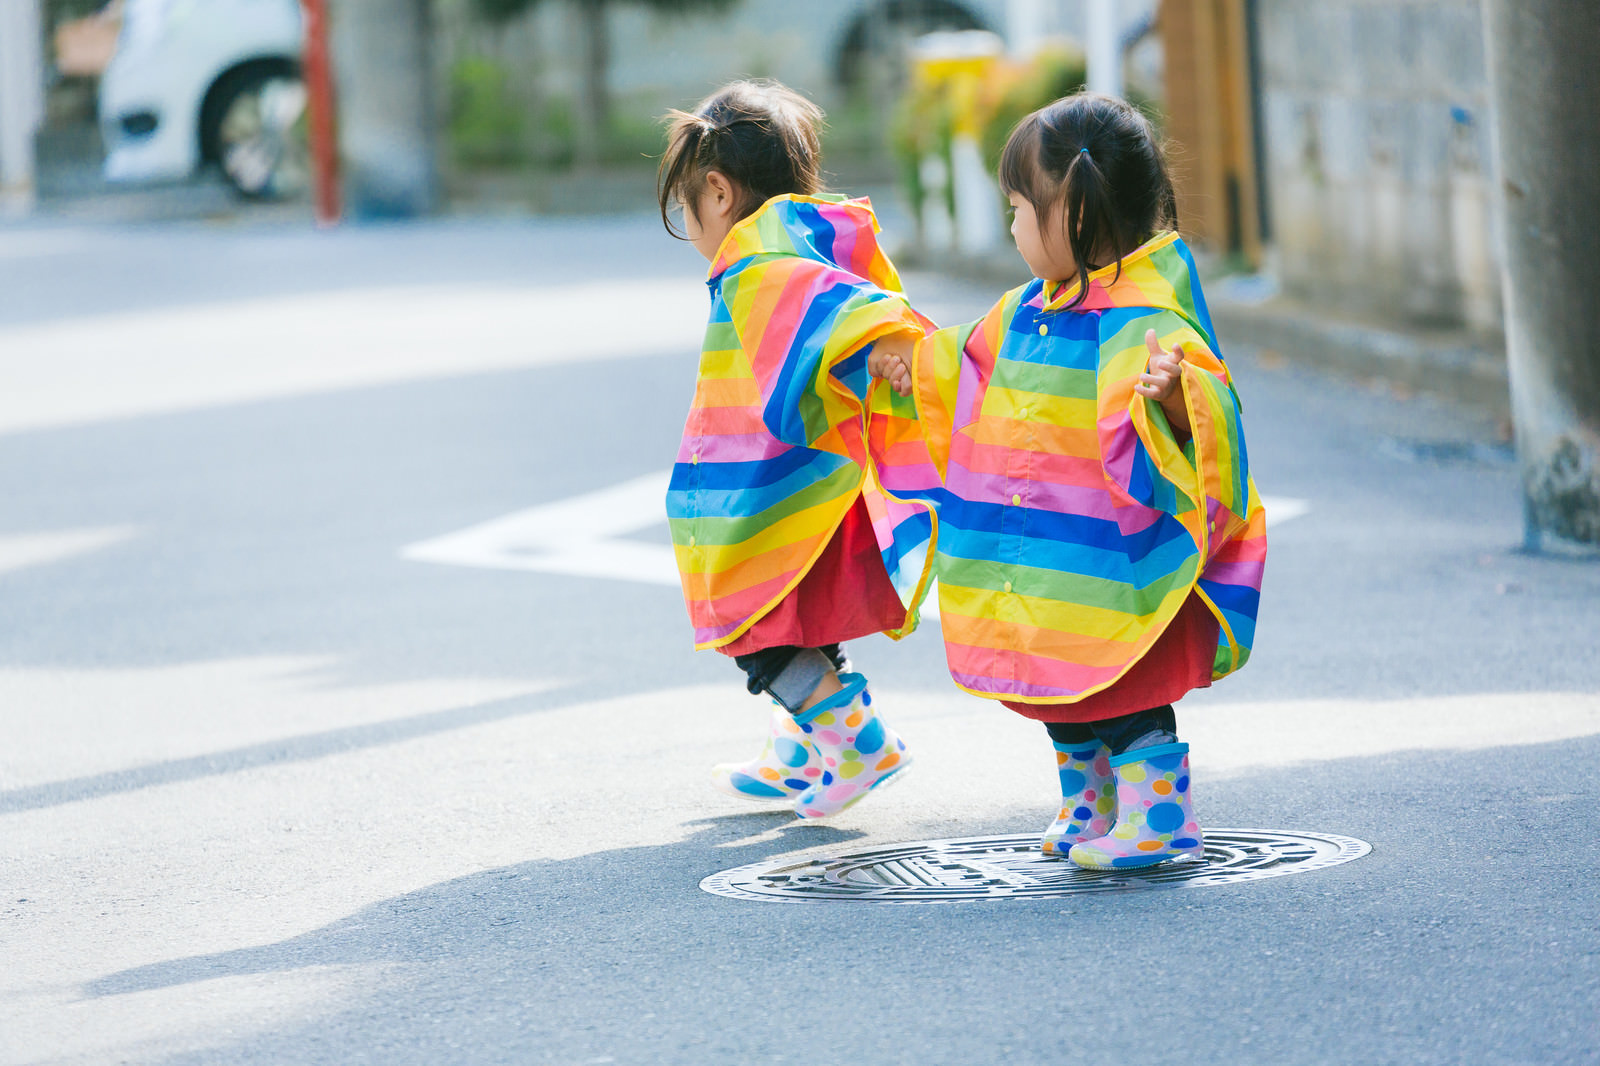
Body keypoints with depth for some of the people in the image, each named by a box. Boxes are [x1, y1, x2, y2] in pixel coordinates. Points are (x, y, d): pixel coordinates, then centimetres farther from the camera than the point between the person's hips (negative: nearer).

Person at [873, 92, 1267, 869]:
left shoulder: (1145, 323, -22)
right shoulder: (1030, 311, 7)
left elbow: (1206, 405, -34)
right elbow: (978, 362, 28)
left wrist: (1173, 393, -55)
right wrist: (917, 366, 40)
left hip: (1111, 567, -9)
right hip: (1045, 572, 9)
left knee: (1126, 698, -3)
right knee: (1063, 694, 20)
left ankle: (1158, 818, 8)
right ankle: (1088, 809, 34)